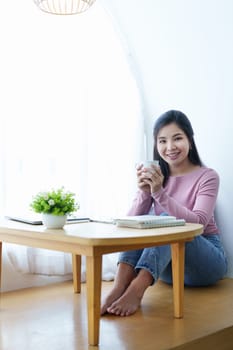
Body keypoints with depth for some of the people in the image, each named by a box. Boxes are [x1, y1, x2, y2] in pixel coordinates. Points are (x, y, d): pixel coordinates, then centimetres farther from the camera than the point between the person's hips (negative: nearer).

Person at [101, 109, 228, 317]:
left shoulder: (207, 177, -6)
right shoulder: (155, 177, 6)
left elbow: (198, 223, -23)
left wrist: (160, 193, -33)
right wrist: (144, 193, -22)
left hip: (206, 259, -4)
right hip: (165, 262, 4)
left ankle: (136, 292, -50)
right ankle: (118, 290, -42)